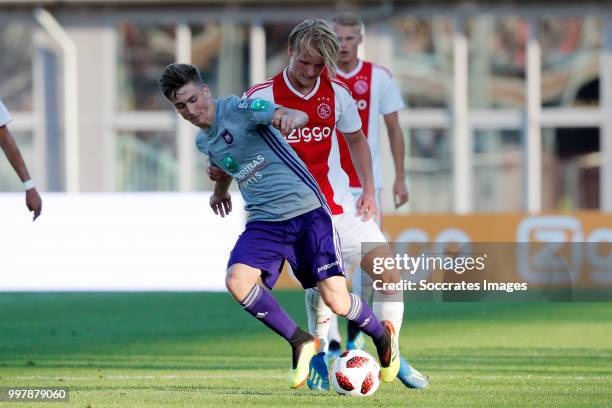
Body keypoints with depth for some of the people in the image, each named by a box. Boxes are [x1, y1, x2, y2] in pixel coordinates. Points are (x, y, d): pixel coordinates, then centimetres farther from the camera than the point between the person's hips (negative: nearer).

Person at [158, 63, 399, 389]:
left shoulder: (239, 109, -11)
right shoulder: (203, 141, 12)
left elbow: (298, 116, -26)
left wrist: (290, 118, -49)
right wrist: (220, 190, 51)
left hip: (305, 209, -6)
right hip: (264, 221, 6)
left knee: (336, 301, -11)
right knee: (237, 281, -22)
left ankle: (382, 335, 23)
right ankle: (300, 343, -3)